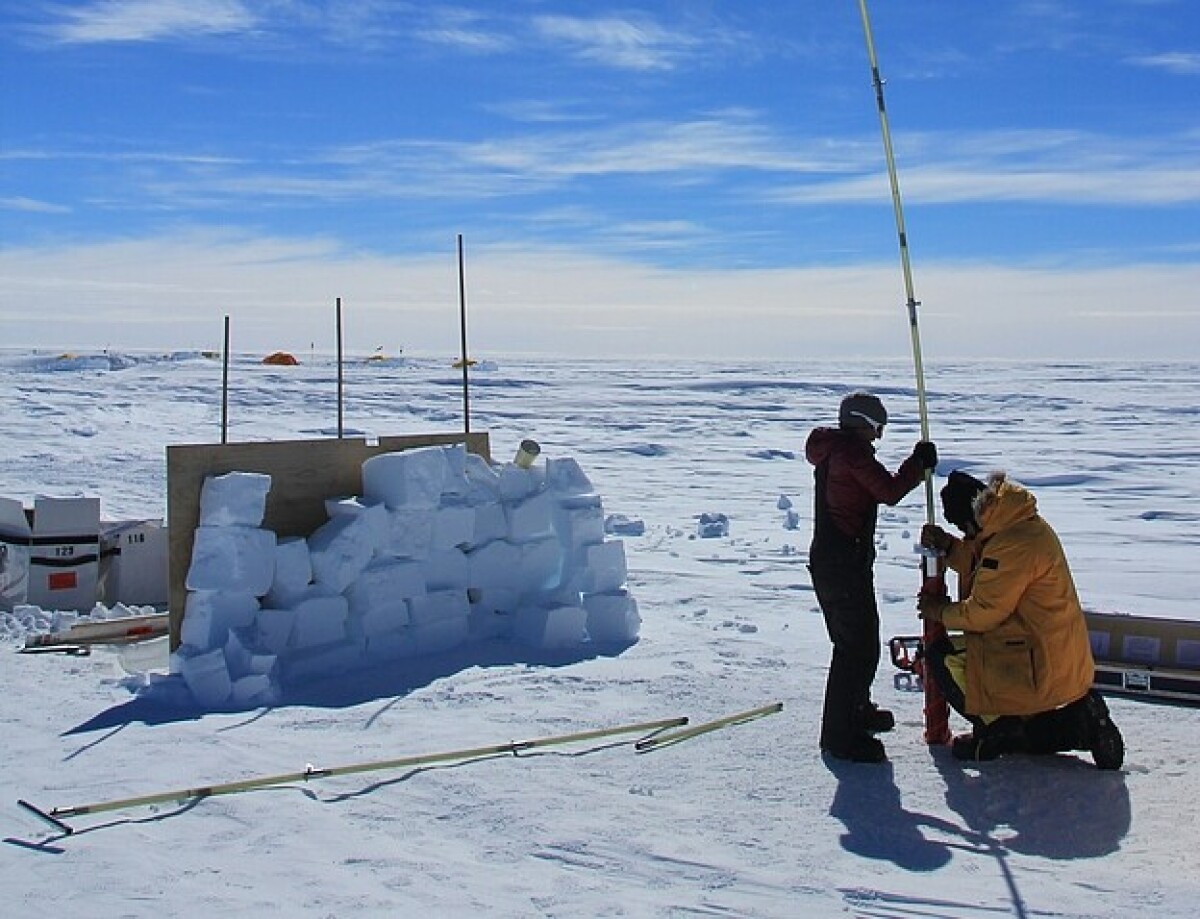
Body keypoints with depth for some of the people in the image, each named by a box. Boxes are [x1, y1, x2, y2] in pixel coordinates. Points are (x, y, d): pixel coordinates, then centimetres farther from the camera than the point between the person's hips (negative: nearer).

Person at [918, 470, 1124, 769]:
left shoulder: (1014, 545, -24)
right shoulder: (1025, 526, 9)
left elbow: (983, 613, -20)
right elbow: (979, 565, 20)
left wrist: (940, 611, -4)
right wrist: (948, 546, 5)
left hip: (1039, 670, -11)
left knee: (943, 656, -10)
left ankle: (998, 729, -5)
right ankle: (1077, 721, 11)